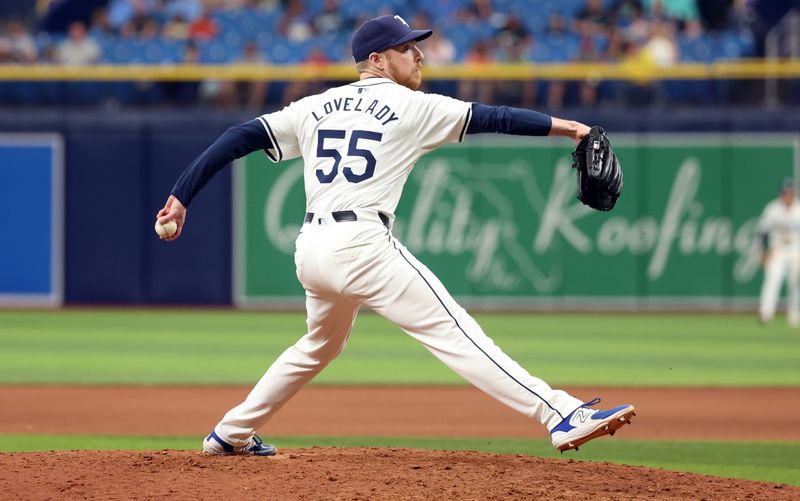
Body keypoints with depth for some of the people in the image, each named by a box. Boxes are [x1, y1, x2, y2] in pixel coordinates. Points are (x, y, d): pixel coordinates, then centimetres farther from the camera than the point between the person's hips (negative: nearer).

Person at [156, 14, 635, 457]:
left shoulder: (315, 108, 17)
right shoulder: (411, 106, 2)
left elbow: (240, 138, 12)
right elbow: (492, 118, 2)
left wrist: (182, 197, 11)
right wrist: (565, 126, 7)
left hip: (311, 250, 7)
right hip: (362, 245, -7)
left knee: (321, 344, 31)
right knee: (456, 333, -12)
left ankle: (232, 434, 38)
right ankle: (564, 416, -22)